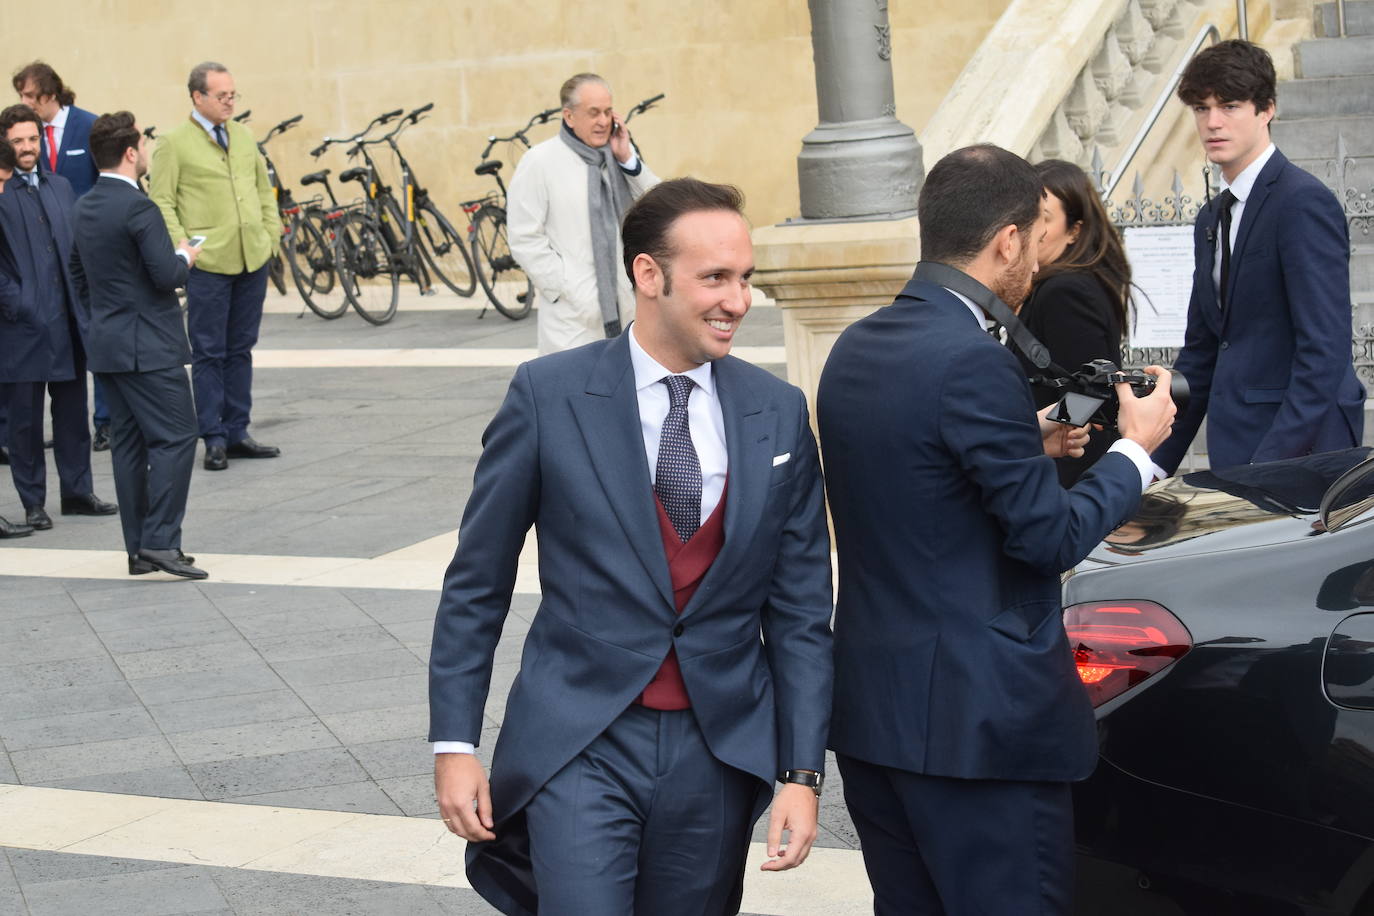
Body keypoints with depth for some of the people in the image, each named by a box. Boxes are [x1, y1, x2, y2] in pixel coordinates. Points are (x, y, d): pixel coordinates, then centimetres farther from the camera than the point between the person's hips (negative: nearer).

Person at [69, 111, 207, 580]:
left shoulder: (84, 208, 11)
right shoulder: (138, 207, -17)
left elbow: (77, 272, 20)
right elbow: (166, 275, -21)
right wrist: (186, 256, 0)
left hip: (108, 345, 9)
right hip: (149, 346, -9)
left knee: (130, 444, 10)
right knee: (175, 437, -6)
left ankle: (139, 549, 12)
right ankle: (161, 541, -12)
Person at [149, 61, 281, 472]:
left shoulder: (243, 136, 14)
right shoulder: (173, 143, -3)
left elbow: (263, 189, 19)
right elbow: (161, 202, -6)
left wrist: (272, 235, 11)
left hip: (253, 259, 5)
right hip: (207, 263, -5)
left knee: (240, 350, 10)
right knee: (209, 354, 0)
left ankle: (236, 434, 17)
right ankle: (214, 439, 6)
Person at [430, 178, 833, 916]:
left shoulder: (778, 413, 2)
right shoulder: (548, 395, -5)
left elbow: (801, 610, 5)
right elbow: (476, 584, -1)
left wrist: (803, 772, 0)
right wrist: (453, 743, -3)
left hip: (719, 751, 3)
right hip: (581, 744, -3)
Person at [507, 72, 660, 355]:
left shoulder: (620, 152, 10)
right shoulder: (540, 162, -5)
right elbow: (525, 239, -8)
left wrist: (628, 160, -4)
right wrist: (568, 291, -13)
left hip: (627, 308, 5)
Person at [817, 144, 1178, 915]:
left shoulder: (855, 350, 8)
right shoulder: (973, 362, -19)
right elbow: (1051, 536, -15)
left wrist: (1029, 444, 16)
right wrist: (1137, 449, -1)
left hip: (871, 707, 9)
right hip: (977, 718, -9)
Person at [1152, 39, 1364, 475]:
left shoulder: (1304, 202, -11)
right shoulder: (1212, 218, 16)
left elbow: (1325, 349, -18)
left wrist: (1272, 458, -23)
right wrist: (1157, 464, 12)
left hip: (1299, 453, -8)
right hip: (1234, 448, 8)